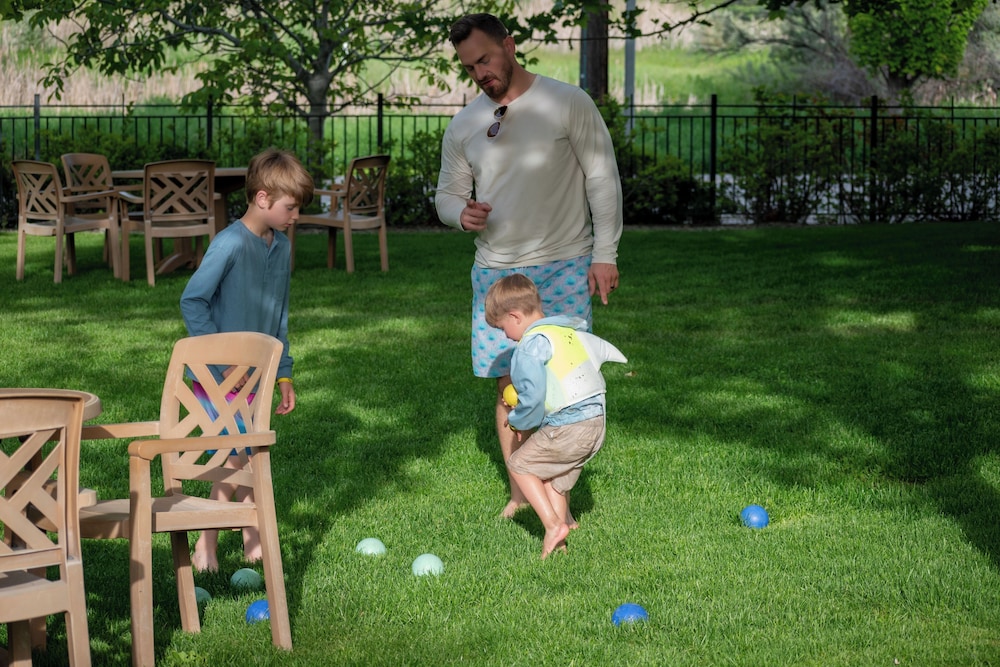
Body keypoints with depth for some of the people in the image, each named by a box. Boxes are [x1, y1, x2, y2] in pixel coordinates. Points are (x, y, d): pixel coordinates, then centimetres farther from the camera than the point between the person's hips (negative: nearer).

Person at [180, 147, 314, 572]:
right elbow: (192, 301, -18)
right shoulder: (230, 244, -18)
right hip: (221, 377, -7)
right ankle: (206, 546, 5)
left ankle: (251, 537, 23)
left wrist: (283, 373, 16)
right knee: (232, 463, -6)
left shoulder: (281, 247, 6)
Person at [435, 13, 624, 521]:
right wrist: (461, 213, -10)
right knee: (508, 384, 5)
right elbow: (447, 193, 15)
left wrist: (605, 254, -9)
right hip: (495, 271, 4)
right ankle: (519, 492, 18)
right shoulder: (464, 125, 6)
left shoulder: (568, 103, -5)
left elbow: (603, 179, -4)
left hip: (564, 268, -4)